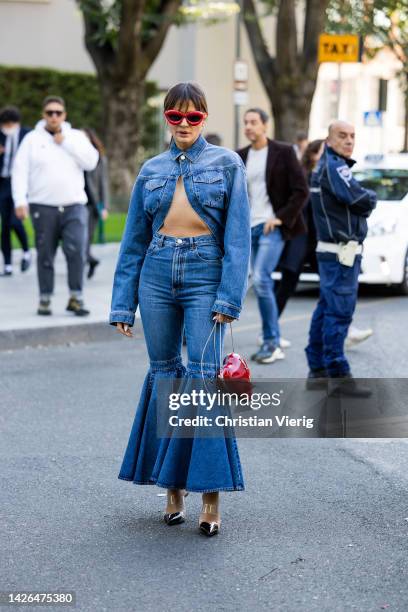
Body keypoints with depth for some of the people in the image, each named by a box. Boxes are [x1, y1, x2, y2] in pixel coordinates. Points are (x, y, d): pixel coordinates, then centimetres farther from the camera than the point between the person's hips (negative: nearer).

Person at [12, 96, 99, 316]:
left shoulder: (76, 137, 12)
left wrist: (65, 142, -6)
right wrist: (20, 200, -10)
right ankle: (45, 299, 13)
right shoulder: (32, 139, 7)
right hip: (43, 207, 0)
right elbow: (20, 171, 1)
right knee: (45, 255, 2)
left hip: (74, 206, 1)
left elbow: (91, 162, -3)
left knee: (76, 250, -14)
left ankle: (76, 298, -6)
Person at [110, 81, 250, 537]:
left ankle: (211, 496, -10)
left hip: (204, 276, -3)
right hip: (157, 274, 4)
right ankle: (172, 490, 13)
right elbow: (133, 242, 13)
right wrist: (122, 304, 8)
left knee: (203, 378, -11)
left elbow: (237, 237, -2)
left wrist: (229, 296, -12)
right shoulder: (151, 171, 12)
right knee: (163, 376, 4)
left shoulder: (226, 164, 4)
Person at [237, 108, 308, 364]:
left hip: (273, 227, -6)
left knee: (261, 279, -18)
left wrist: (282, 218, -13)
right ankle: (273, 345, 14)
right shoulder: (241, 157, 11)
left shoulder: (283, 152, -4)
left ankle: (271, 341, -10)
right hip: (250, 227, 6)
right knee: (263, 284, 7)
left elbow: (301, 190, -7)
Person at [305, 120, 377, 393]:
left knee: (327, 309, 13)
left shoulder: (327, 166, 19)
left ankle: (317, 370, 18)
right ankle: (338, 375, -10)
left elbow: (356, 204, 19)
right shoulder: (334, 166, -13)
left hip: (333, 251, 11)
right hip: (341, 251, -11)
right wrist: (371, 197, 0)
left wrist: (364, 202, 0)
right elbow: (361, 200, -20)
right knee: (339, 312, -10)